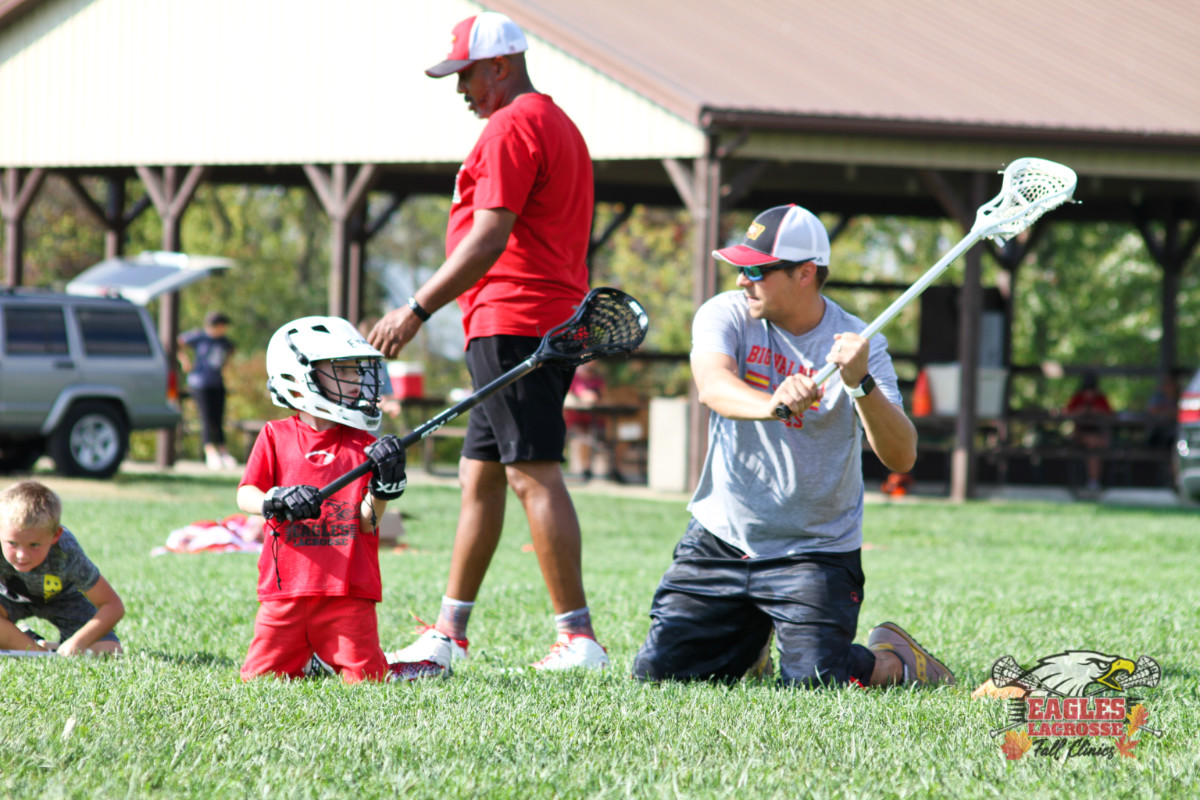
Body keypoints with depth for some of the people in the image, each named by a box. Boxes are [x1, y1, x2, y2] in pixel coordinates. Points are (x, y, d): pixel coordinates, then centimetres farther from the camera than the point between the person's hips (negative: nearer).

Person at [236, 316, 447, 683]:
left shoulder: (365, 446, 7)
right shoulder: (275, 436, 8)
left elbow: (367, 523, 1)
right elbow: (246, 497, -3)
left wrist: (383, 490, -19)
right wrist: (278, 501, -24)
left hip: (347, 591, -1)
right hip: (286, 587, 1)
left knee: (364, 680, -8)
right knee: (260, 676, -3)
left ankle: (432, 659, 22)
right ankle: (309, 660, 28)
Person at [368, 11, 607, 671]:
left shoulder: (511, 127, -11)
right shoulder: (557, 124, 22)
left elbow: (489, 238, -20)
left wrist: (418, 309, -19)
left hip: (514, 327, -11)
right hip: (550, 324, 11)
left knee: (533, 472, -13)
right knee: (479, 475, 13)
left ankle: (577, 636, -17)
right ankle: (449, 631, 17)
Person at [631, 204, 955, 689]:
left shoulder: (855, 344, -10)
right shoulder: (726, 315, -5)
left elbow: (901, 459, -20)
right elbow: (714, 386, -28)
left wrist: (861, 384, -37)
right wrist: (771, 404, -50)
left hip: (817, 553, -3)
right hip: (720, 539, 3)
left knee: (814, 681, -21)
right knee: (656, 671, -4)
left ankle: (894, 657, 14)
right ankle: (752, 641, 28)